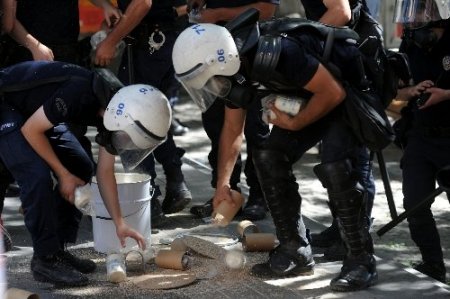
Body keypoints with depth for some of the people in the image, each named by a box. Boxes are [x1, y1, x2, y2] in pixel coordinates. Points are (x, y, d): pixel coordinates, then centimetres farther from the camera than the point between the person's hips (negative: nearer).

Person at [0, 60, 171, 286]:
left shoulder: (113, 106, -10)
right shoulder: (79, 95, -36)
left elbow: (105, 172, 0)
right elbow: (31, 130, -24)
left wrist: (119, 224, -3)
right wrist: (63, 175, -18)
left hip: (36, 107, 9)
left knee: (81, 169, 2)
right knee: (38, 176, -22)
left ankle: (58, 249, 9)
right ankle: (45, 259, -11)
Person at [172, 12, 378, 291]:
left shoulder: (276, 53, -35)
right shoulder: (232, 64, -7)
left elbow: (333, 92, -27)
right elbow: (233, 128, 8)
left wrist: (294, 124, -16)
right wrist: (223, 184, 12)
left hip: (347, 93, -8)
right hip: (308, 97, 8)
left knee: (335, 167, -24)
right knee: (269, 157, -3)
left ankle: (362, 261, -12)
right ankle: (295, 252, 6)